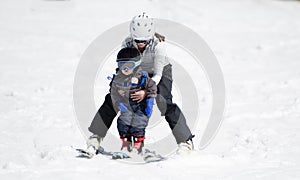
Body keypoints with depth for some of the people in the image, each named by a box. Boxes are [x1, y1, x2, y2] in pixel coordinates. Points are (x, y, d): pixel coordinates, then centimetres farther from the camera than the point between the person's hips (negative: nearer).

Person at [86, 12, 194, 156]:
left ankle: (186, 140, -17)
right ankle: (96, 136, 6)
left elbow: (157, 75, -31)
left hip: (160, 71, -3)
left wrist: (146, 91, -46)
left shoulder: (158, 45, -37)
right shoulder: (127, 44, -29)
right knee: (112, 98, -8)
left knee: (164, 103, -26)